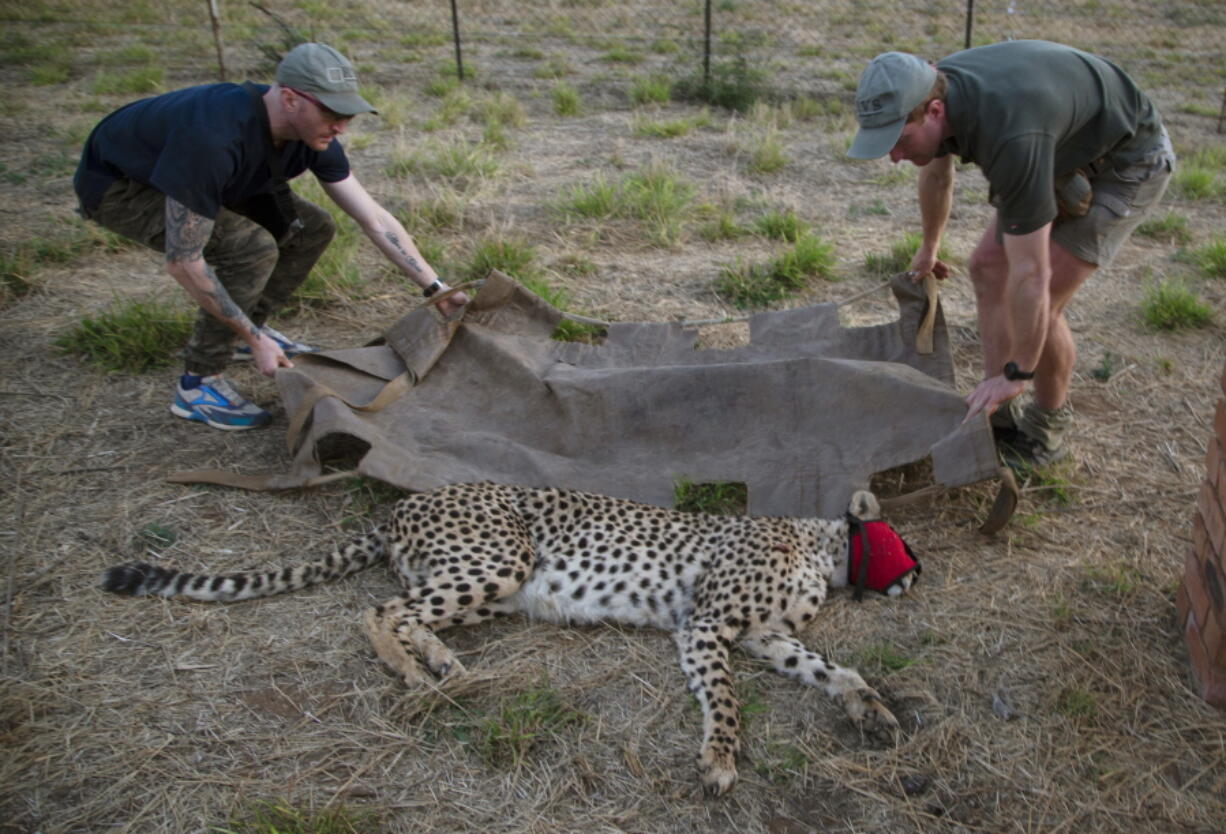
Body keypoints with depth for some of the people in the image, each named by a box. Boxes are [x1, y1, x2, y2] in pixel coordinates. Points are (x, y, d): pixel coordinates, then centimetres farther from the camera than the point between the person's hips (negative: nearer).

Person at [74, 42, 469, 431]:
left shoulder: (310, 134, -17)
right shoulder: (215, 138, -40)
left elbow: (374, 219, -9)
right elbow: (183, 261, -35)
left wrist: (435, 288, -13)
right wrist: (255, 342, -30)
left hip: (190, 175, 8)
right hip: (117, 184, -7)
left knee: (311, 228, -3)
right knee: (253, 249, -28)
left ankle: (243, 331, 14)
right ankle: (198, 386, -13)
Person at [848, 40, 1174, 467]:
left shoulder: (1008, 136, -41)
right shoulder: (931, 89, -16)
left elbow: (1031, 275, -36)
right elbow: (936, 176, 9)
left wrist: (1017, 373, -26)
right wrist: (929, 248, 24)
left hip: (1127, 163, -8)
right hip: (1069, 153, 8)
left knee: (1039, 303, -13)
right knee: (988, 267, 3)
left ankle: (1047, 429, 11)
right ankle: (1002, 415, 13)